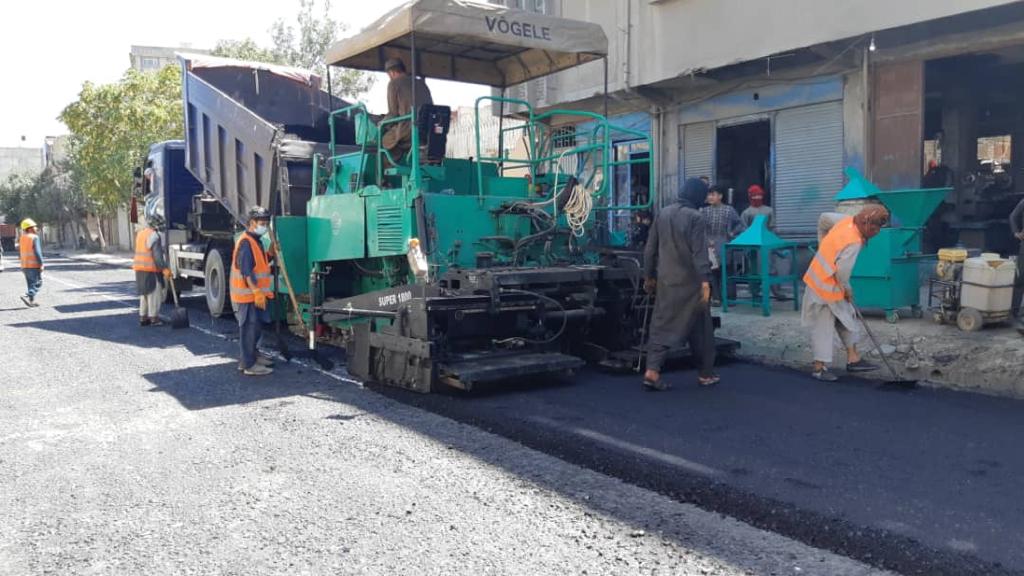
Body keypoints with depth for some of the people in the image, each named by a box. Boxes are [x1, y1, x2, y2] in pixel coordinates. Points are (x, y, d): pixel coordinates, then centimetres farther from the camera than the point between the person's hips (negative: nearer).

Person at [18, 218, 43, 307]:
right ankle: (27, 296, -18)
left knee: (31, 284, 14)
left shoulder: (22, 238, 12)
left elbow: (21, 251, 15)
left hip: (25, 265, 7)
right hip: (34, 265, -7)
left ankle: (31, 301, 13)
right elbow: (37, 252, -18)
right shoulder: (34, 237, -11)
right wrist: (41, 264, -15)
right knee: (38, 283, -2)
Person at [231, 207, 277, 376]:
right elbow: (246, 271, -23)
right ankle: (248, 364, -2)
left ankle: (252, 354, 32)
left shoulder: (255, 241, 15)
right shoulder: (246, 242, -17)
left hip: (255, 293, 10)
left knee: (256, 326, 19)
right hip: (248, 294, -10)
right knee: (249, 327, -6)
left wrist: (271, 253, 6)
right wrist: (257, 292, -27)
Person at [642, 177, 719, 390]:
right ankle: (706, 373, 20)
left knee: (662, 325, 6)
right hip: (690, 282, -5)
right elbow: (699, 252, -18)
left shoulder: (663, 213, 7)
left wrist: (649, 276, 19)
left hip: (666, 281, 5)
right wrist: (705, 281, -21)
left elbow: (650, 248, 11)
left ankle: (652, 371, -7)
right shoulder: (695, 217, -11)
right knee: (701, 328, 10)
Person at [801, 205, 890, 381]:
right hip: (826, 286, -10)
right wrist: (847, 290, -5)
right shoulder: (854, 243, -28)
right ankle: (819, 367, 10)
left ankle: (853, 359, 25)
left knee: (848, 317, 17)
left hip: (818, 278, 10)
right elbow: (842, 271, -25)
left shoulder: (847, 220, -4)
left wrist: (825, 245, 20)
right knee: (823, 326, 0)